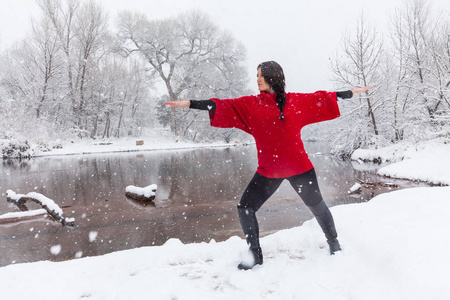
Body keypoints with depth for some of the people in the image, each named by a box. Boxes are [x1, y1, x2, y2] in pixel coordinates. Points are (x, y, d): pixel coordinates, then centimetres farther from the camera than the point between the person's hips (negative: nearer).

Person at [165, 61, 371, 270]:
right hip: (268, 170, 1)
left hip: (298, 167, 0)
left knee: (316, 205, 15)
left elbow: (321, 99, 11)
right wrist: (188, 103, -16)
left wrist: (352, 93, 17)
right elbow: (223, 106, -7)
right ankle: (255, 255, 15)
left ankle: (333, 242, 43)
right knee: (245, 208, -4)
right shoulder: (250, 105, 0)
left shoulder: (296, 101, 1)